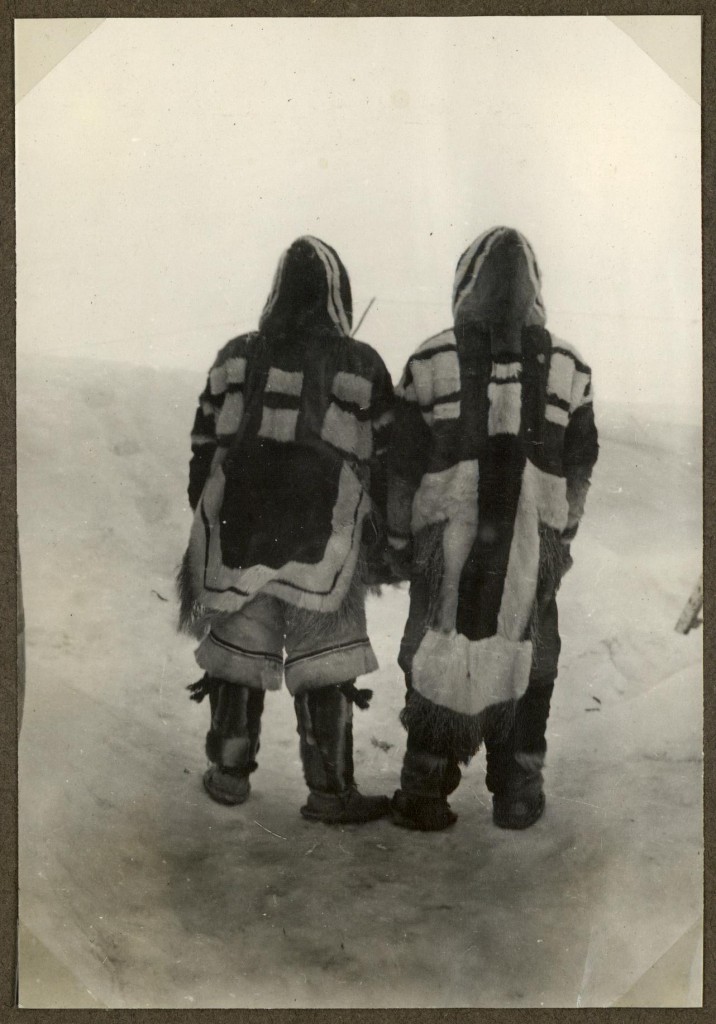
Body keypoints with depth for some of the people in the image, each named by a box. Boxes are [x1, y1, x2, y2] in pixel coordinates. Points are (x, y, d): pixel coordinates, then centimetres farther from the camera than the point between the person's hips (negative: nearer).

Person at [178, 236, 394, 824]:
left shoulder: (236, 359, 5)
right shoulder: (360, 367, -4)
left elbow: (205, 450, 9)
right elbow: (385, 464, 0)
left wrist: (209, 530, 19)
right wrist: (384, 542, 11)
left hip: (237, 538, 3)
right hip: (324, 549, -3)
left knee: (237, 655, 15)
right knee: (324, 666, 6)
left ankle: (229, 775, 27)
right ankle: (330, 792, 13)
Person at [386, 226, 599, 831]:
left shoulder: (431, 363, -4)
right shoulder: (569, 368, 1)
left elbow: (400, 468, -1)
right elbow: (580, 469, 8)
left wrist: (398, 540, 10)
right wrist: (562, 536, 19)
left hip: (447, 540, -1)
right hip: (534, 546, 1)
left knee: (435, 660, 10)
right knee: (527, 663, 12)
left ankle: (425, 794, 16)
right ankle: (518, 795, 21)